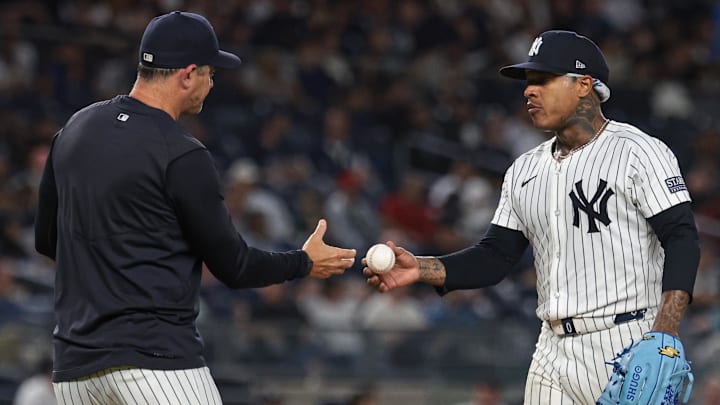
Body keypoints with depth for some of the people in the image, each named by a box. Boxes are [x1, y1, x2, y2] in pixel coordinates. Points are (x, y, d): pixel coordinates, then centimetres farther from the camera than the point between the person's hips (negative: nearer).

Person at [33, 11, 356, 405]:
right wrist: (306, 263, 12)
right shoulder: (182, 157, -10)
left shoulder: (74, 129, 11)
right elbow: (233, 266, -4)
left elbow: (46, 239, 19)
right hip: (157, 360, -7)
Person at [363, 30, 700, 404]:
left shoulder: (638, 152, -5)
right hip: (553, 354, 6)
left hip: (625, 348, -6)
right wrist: (420, 269, -3)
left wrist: (664, 338, -23)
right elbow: (494, 257, 15)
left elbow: (681, 240, -11)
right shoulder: (524, 170, 16)